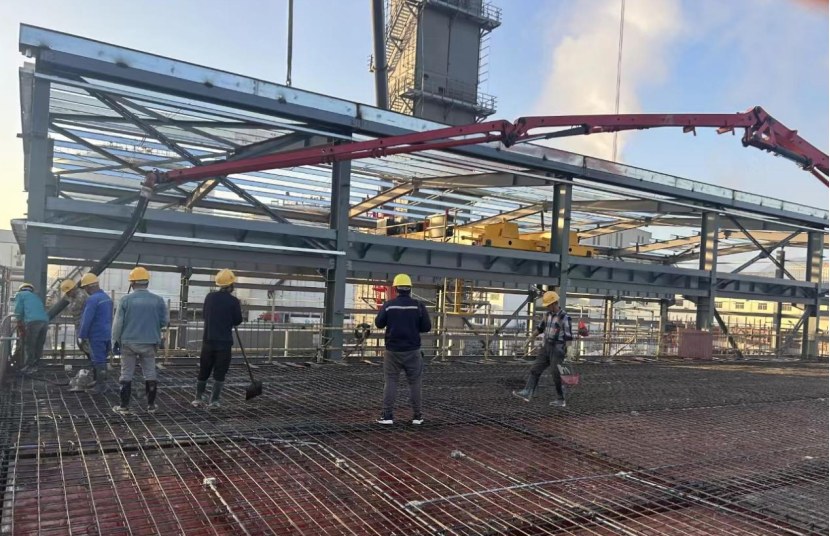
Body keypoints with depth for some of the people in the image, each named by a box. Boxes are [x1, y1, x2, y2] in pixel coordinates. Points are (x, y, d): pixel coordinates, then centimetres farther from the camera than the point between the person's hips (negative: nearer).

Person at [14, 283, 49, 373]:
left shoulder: (20, 294, 20)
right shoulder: (36, 296, 37)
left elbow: (18, 311, 9)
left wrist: (20, 324, 20)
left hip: (33, 321, -6)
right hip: (45, 320, 6)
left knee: (29, 345, -1)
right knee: (39, 345, 12)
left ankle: (28, 366, -4)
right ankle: (36, 365, 13)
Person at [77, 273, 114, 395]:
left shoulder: (92, 299, -17)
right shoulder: (107, 297, 11)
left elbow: (86, 320, -18)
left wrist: (81, 337, -10)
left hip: (96, 336, -8)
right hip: (107, 334, 8)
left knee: (99, 361, -1)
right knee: (102, 360, 15)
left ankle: (101, 385, 5)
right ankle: (98, 382, 24)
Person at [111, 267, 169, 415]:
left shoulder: (126, 300, -7)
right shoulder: (158, 300, -3)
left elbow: (118, 322, -5)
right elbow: (165, 320, 3)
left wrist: (115, 341, 6)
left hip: (128, 342, -1)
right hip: (149, 343, 1)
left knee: (126, 374, 8)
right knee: (150, 374, 10)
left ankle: (124, 406, 12)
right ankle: (151, 405, 16)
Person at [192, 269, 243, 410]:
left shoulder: (210, 297, 2)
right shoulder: (233, 301, -11)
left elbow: (204, 314, 15)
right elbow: (238, 321, -3)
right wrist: (238, 309, 13)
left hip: (208, 340, 4)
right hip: (224, 342, -4)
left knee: (204, 371, 15)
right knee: (219, 373, 3)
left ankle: (198, 399, 21)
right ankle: (214, 401, 5)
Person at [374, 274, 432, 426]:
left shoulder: (388, 305, -5)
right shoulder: (418, 305, -5)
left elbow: (379, 324, 1)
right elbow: (427, 327, -4)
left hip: (393, 350, 0)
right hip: (412, 351, 0)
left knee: (391, 382, 7)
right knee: (414, 383, 9)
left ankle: (388, 416, 4)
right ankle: (417, 416, 13)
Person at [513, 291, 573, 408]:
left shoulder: (564, 317, -14)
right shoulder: (548, 314, 9)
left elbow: (569, 336, -19)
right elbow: (541, 328, 22)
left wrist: (567, 351, -27)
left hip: (558, 349, -7)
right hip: (546, 347, 7)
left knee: (557, 375, 0)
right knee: (535, 370, -1)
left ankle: (561, 400, 13)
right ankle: (527, 393, -5)